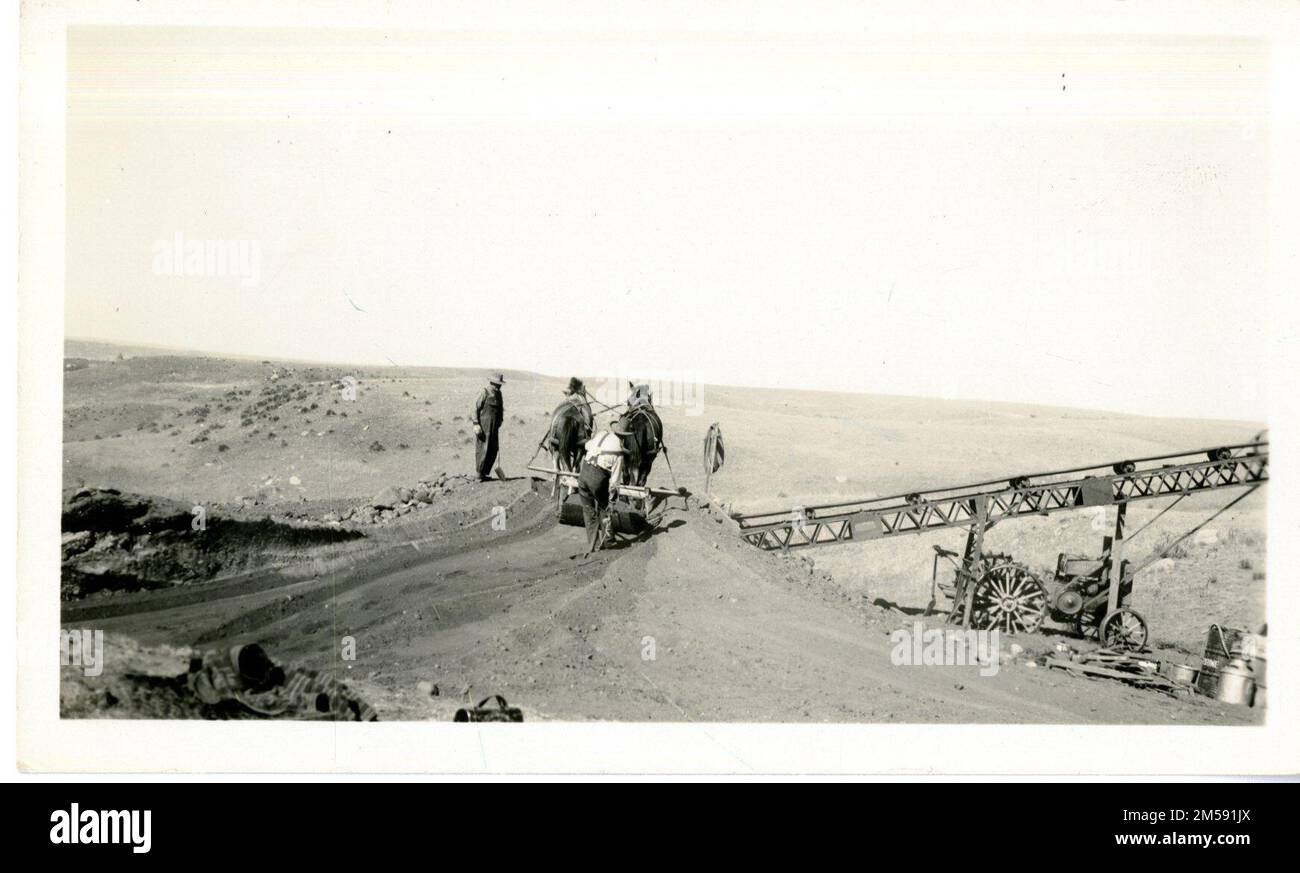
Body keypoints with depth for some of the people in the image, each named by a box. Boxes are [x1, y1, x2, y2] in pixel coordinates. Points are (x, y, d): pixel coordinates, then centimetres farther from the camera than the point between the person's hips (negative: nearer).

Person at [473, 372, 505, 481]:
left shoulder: (498, 394, 12)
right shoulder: (485, 393, -10)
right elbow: (476, 409, -12)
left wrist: (499, 422, 20)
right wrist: (476, 424, -17)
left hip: (493, 427, 7)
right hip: (483, 426, -7)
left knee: (493, 450, 5)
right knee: (482, 449, -6)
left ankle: (486, 472, 15)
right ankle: (480, 473, 0)